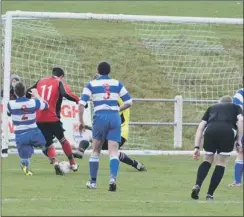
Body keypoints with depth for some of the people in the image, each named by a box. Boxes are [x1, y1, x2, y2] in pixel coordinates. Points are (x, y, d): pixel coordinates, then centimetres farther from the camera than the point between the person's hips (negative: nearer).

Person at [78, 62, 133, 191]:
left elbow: (81, 103, -4)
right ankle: (113, 178, -27)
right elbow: (129, 102, 8)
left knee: (95, 150, 16)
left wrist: (81, 121, 3)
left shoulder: (91, 85, 6)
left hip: (100, 117, 0)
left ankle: (92, 181, 21)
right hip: (115, 118, 1)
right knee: (113, 152, -4)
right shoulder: (117, 84, 10)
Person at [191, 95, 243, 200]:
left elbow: (200, 127, 25)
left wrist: (196, 147, 22)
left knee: (207, 160, 21)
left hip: (210, 130, 2)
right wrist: (239, 140, 10)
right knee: (221, 164, 12)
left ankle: (197, 185, 0)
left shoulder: (212, 108, 34)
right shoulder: (236, 107, 30)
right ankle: (210, 194, 7)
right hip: (228, 131, -2)